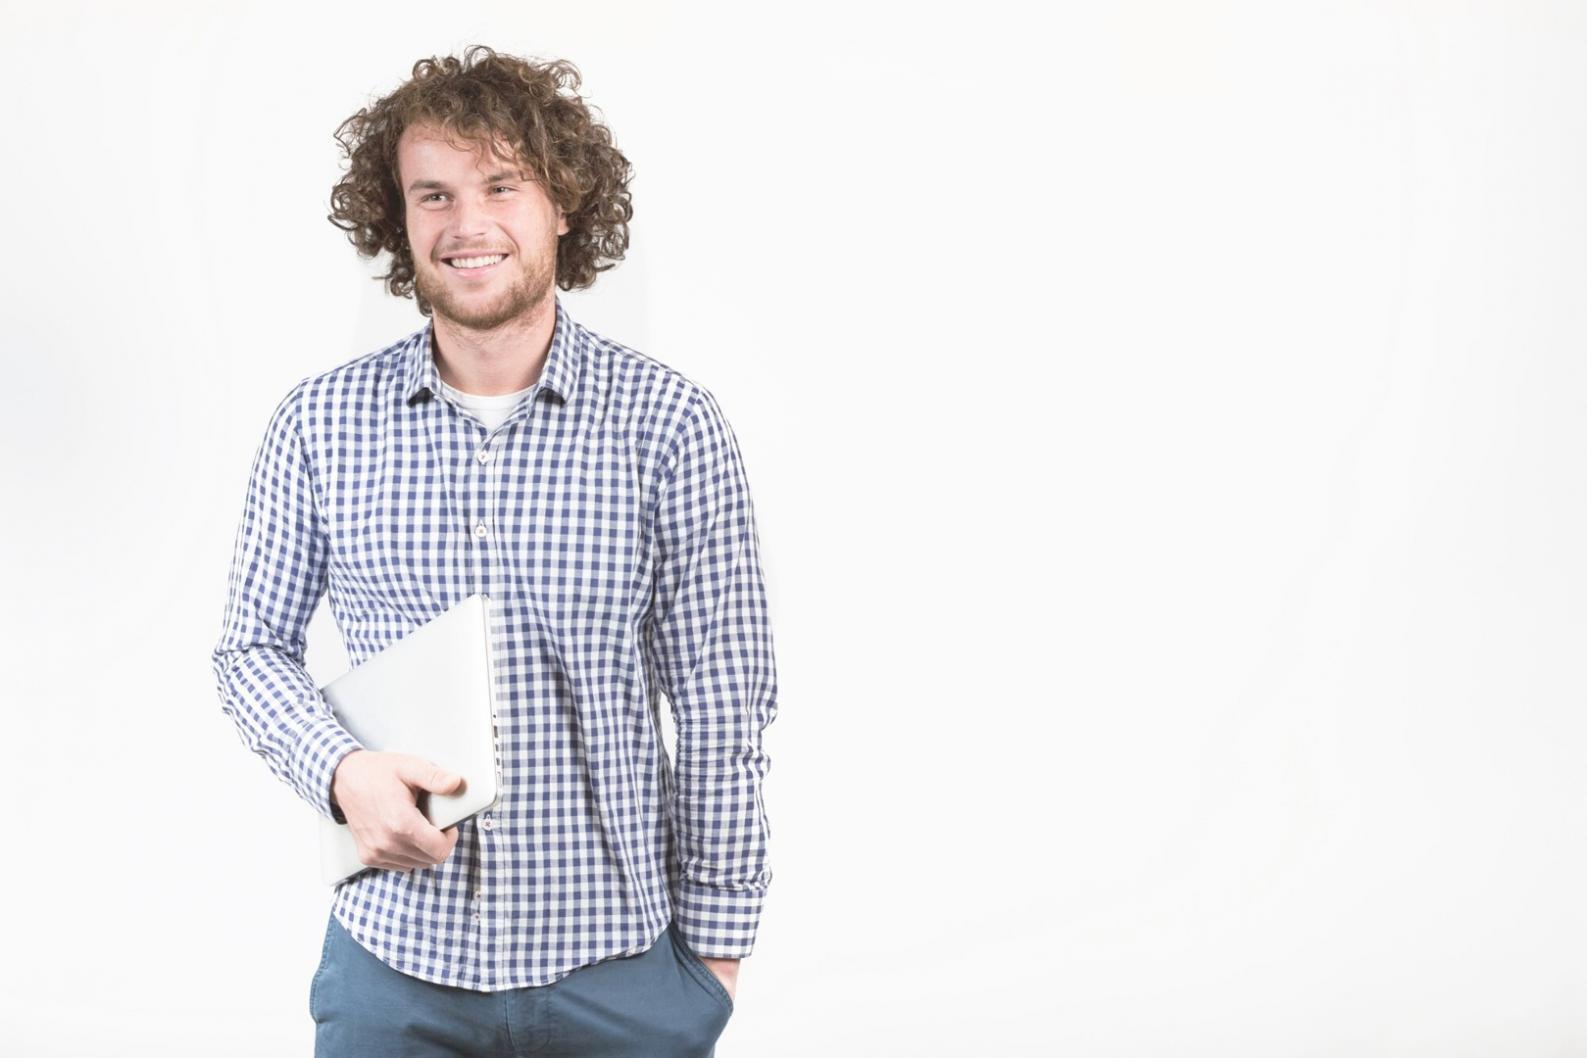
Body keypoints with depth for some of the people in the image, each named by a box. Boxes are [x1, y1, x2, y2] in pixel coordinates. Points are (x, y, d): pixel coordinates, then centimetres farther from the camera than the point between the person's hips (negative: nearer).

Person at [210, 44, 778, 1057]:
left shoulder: (672, 425, -7)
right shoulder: (319, 423, -1)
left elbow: (722, 710, -4)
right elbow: (254, 647, 8)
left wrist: (716, 944, -1)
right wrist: (340, 770, -12)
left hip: (621, 970, -1)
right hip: (391, 958, 2)